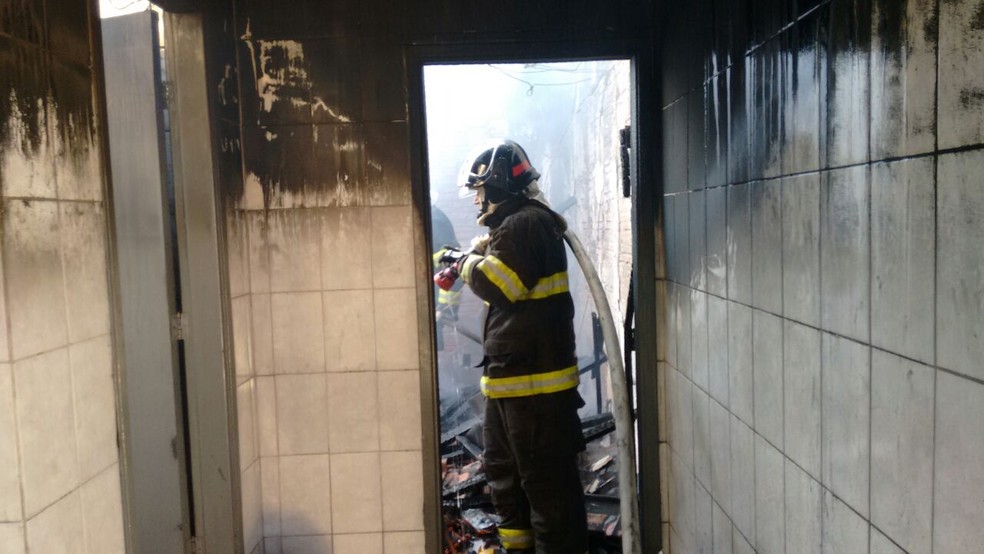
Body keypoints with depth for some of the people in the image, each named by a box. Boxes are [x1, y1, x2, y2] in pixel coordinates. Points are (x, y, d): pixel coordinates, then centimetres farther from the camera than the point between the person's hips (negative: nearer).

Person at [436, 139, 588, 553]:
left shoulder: (527, 224, -17)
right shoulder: (514, 225, 16)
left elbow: (497, 285, -25)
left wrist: (467, 261, -7)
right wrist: (466, 259, 10)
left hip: (535, 380, -12)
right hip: (511, 376, 12)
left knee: (546, 478, -2)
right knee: (503, 468, 23)